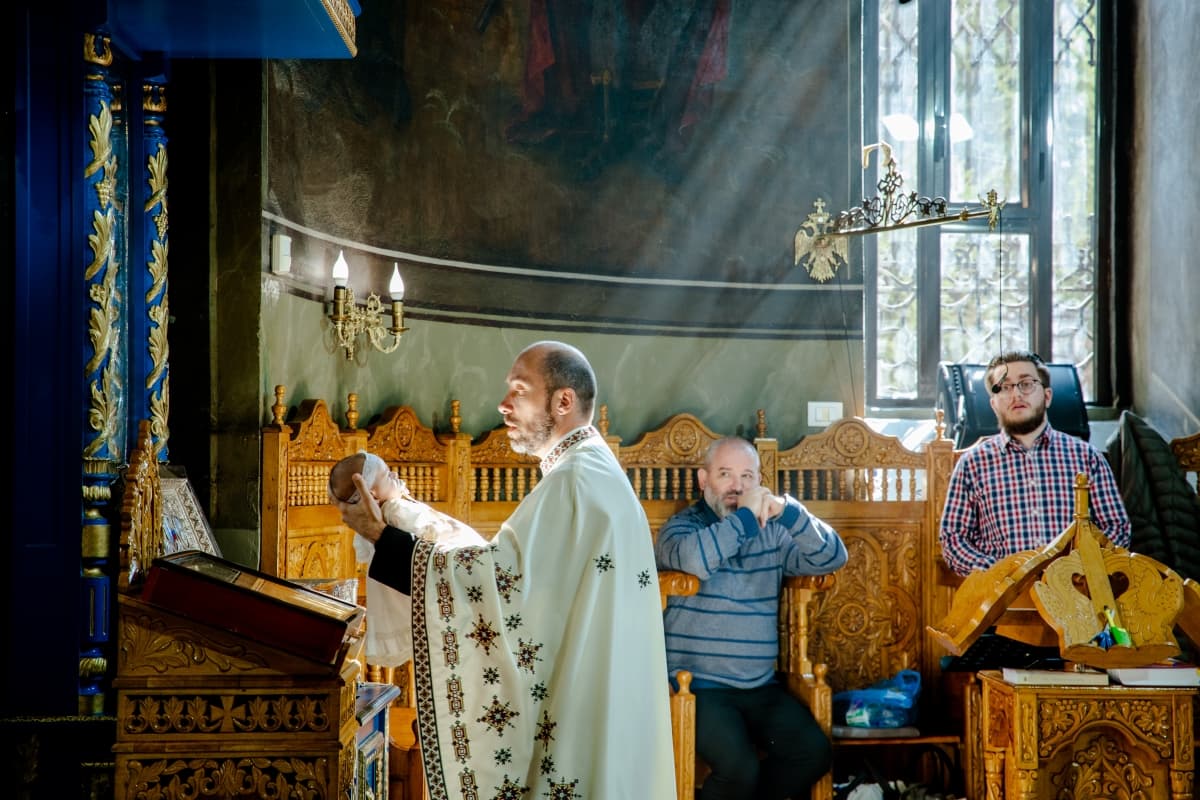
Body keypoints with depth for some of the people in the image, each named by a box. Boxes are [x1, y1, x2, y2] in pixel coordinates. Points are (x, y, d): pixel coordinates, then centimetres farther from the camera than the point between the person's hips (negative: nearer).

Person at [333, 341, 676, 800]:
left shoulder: (576, 479, -17)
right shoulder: (597, 474, 15)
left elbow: (497, 574, -22)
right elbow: (521, 573, 15)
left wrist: (381, 534, -15)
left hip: (575, 716, -10)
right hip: (584, 709, 10)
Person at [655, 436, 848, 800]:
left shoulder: (772, 532, 11)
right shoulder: (681, 525, -1)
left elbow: (832, 557, -2)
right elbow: (695, 559, -25)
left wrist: (786, 511, -15)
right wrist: (745, 515, -18)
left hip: (761, 686, 5)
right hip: (698, 685, -5)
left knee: (815, 752, -13)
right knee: (739, 768, -25)